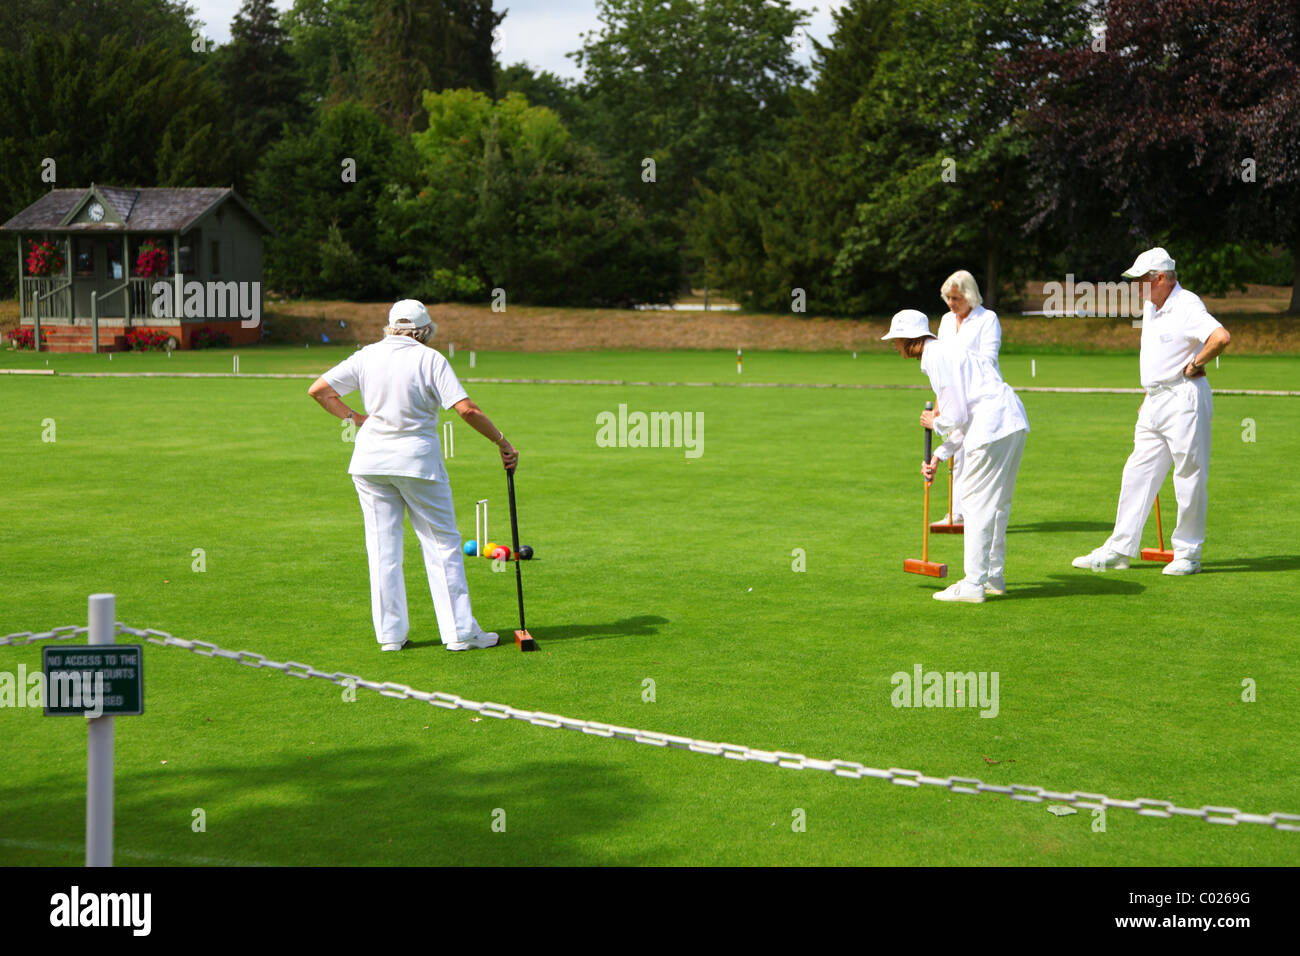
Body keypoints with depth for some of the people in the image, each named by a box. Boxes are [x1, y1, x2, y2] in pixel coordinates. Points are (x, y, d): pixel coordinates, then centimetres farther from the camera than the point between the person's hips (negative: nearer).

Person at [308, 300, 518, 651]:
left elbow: (318, 389, 3)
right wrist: (501, 441, -7)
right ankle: (460, 632, 3)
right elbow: (467, 409, -15)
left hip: (370, 460, 4)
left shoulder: (367, 356, 4)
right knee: (442, 543, 4)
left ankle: (390, 634, 10)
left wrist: (353, 418, 8)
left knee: (382, 547, 9)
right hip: (418, 459, -4)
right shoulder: (430, 359, -7)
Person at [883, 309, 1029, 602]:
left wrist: (934, 423, 7)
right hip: (1013, 423, 10)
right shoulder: (946, 352, 21)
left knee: (978, 501, -5)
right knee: (997, 503, 17)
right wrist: (939, 456, 20)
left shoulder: (939, 358, -10)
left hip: (993, 427, -10)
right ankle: (994, 577, 26)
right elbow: (966, 416, 23)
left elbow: (957, 416, -14)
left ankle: (973, 585, -3)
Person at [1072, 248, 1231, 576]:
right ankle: (1119, 549, 11)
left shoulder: (1187, 306, -15)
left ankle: (1188, 553, 7)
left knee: (1189, 477, -1)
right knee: (1137, 473, 8)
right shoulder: (1151, 307, 15)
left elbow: (1221, 337, -30)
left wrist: (1194, 365, -17)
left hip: (1184, 398, -9)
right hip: (1156, 401, 9)